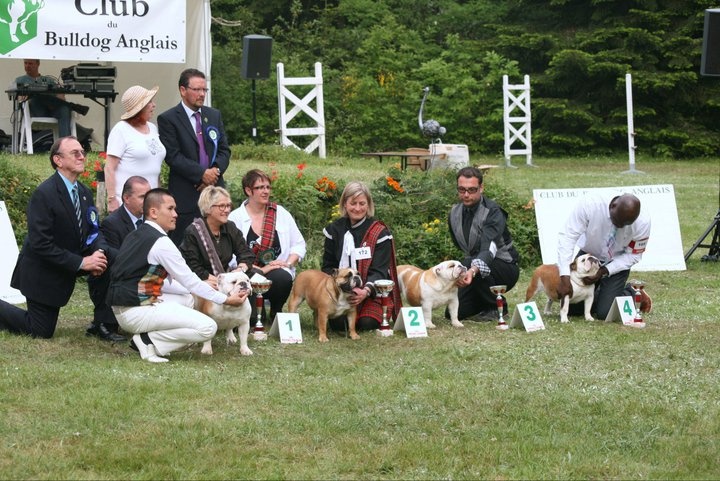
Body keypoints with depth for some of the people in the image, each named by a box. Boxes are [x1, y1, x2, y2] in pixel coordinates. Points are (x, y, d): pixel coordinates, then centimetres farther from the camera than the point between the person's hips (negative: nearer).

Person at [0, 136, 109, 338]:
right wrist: (81, 262, -29)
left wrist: (99, 251, -21)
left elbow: (93, 230, 3)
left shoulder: (85, 193, 3)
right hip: (42, 274, -7)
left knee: (106, 259, -12)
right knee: (41, 332, -3)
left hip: (66, 268, 7)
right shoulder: (44, 194, -23)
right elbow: (41, 244, -27)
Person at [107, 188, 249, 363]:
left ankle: (147, 337, 9)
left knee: (187, 300, 29)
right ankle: (149, 341, -11)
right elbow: (189, 281, -11)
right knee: (207, 328, -14)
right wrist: (226, 300, -3)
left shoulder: (134, 236, 15)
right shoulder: (160, 242, -14)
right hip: (137, 312, -10)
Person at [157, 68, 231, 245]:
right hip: (186, 195, -5)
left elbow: (224, 150, 13)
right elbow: (173, 156, -9)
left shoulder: (214, 115, 16)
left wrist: (215, 171, -7)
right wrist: (202, 174, -15)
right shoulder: (167, 119, -2)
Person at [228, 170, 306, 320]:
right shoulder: (236, 217, 1)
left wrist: (288, 263, -7)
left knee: (284, 278, -33)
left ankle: (276, 312, -3)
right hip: (248, 275, -3)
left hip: (278, 272, 3)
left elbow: (299, 244, 12)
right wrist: (261, 269, -18)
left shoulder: (281, 213, 10)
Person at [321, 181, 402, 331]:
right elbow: (328, 265, 8)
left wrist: (366, 291, -31)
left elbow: (379, 270, -11)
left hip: (372, 292, -2)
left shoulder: (380, 233, -5)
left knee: (367, 323, -27)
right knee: (338, 324, -25)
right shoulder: (334, 230, 6)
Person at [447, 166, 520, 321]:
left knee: (470, 264, -38)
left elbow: (489, 248, -41)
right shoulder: (454, 213, -1)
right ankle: (484, 302, 21)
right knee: (453, 313, -8)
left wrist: (473, 270, -58)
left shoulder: (493, 212, -24)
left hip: (506, 267, -6)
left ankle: (497, 307, -14)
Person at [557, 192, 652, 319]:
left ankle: (632, 293, 14)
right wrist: (565, 279, -36)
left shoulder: (643, 222, -28)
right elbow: (567, 237, -29)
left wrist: (604, 271, -25)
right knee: (572, 309, -2)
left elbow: (633, 256, -12)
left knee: (604, 312, -16)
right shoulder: (590, 203, -32)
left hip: (618, 263, -1)